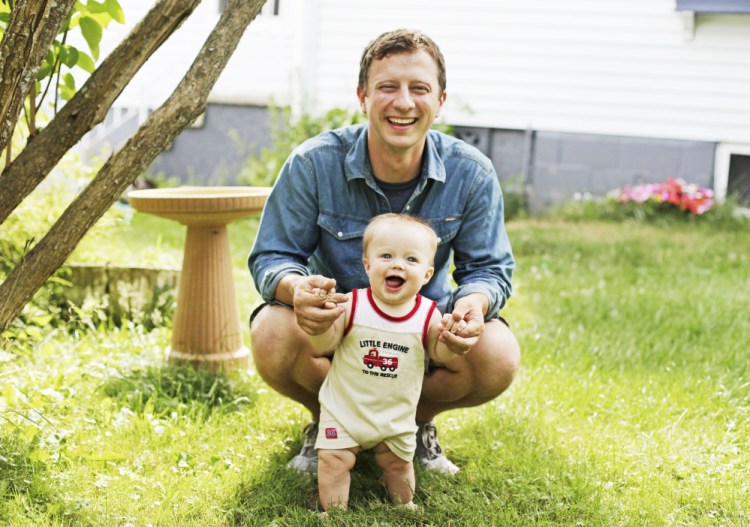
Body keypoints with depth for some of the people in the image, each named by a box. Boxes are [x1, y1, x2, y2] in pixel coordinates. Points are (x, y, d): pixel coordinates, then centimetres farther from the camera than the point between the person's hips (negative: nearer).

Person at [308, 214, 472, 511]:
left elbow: (438, 354, 2)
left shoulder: (427, 316, -10)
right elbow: (322, 347, -13)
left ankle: (405, 506, 41)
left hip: (397, 415, 2)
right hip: (344, 407, -1)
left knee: (398, 463, 17)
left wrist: (450, 342, -21)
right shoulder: (351, 305, -16)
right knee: (334, 461, -3)